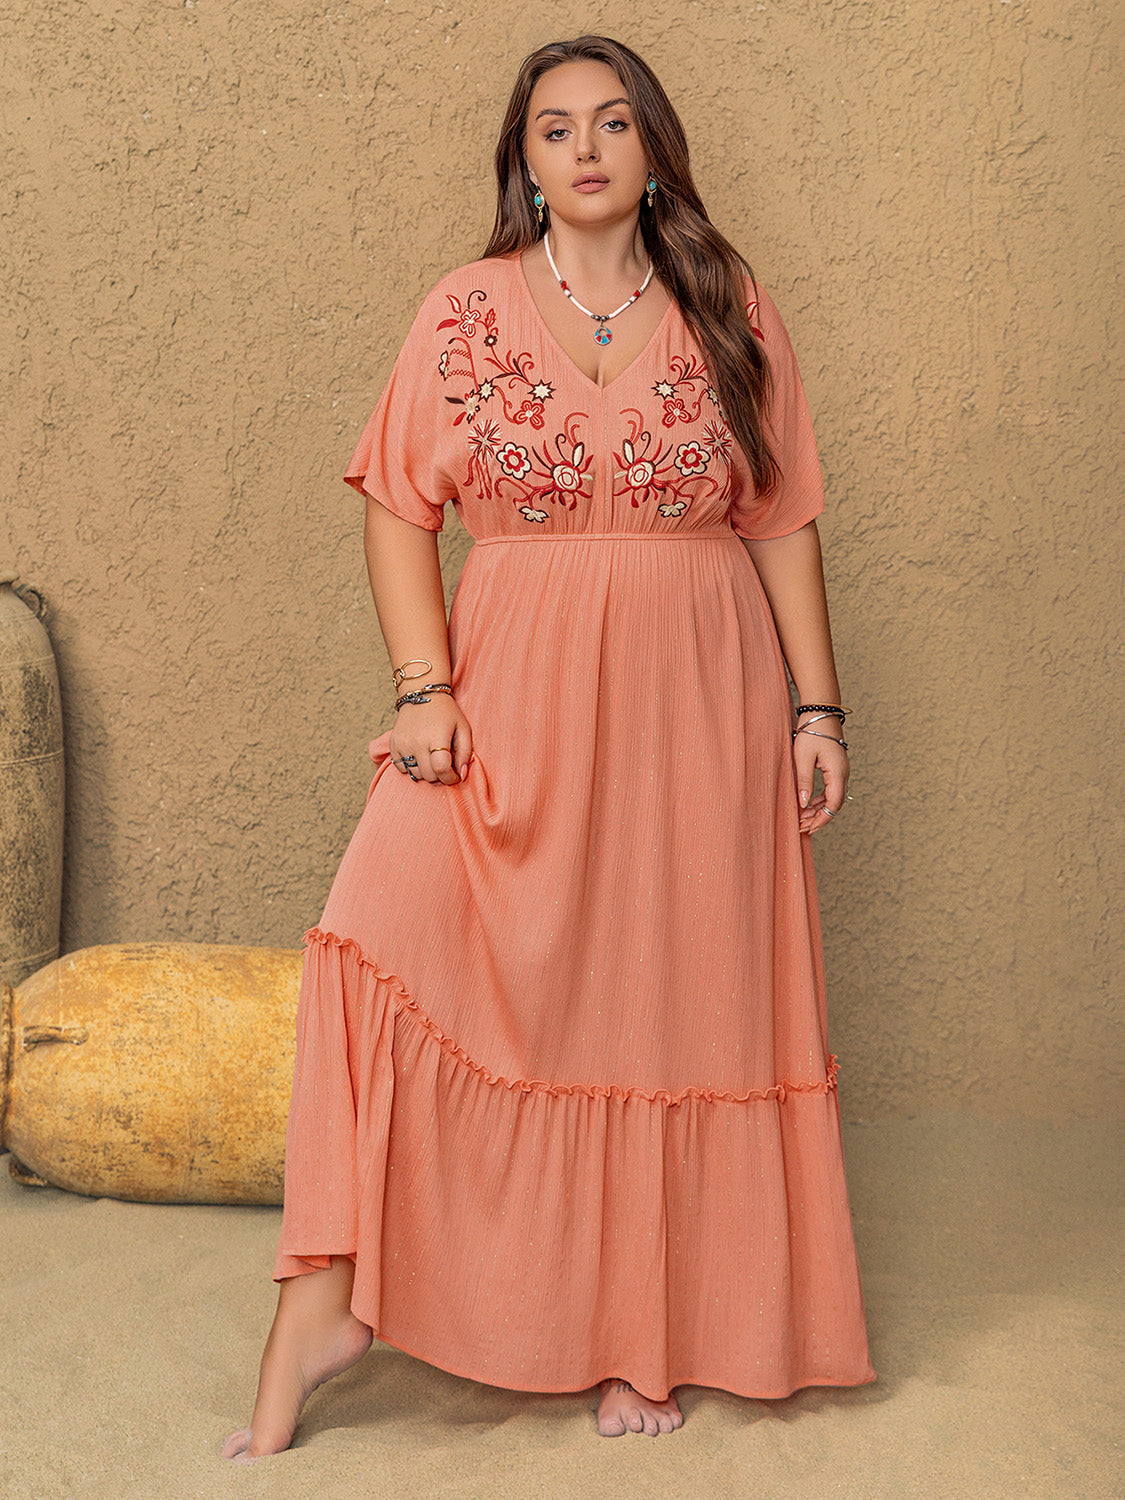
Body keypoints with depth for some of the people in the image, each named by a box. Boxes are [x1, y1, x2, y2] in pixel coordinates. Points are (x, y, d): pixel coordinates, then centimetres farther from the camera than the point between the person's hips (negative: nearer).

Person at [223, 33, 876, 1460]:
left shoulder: (732, 314, 7)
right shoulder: (465, 312, 5)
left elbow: (782, 523, 8)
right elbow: (399, 507, 2)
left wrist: (816, 705, 4)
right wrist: (424, 687, -10)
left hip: (697, 705, 1)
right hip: (514, 700, 0)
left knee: (667, 1007, 4)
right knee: (391, 930, -20)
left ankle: (639, 1334, 20)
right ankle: (327, 1299, -11)